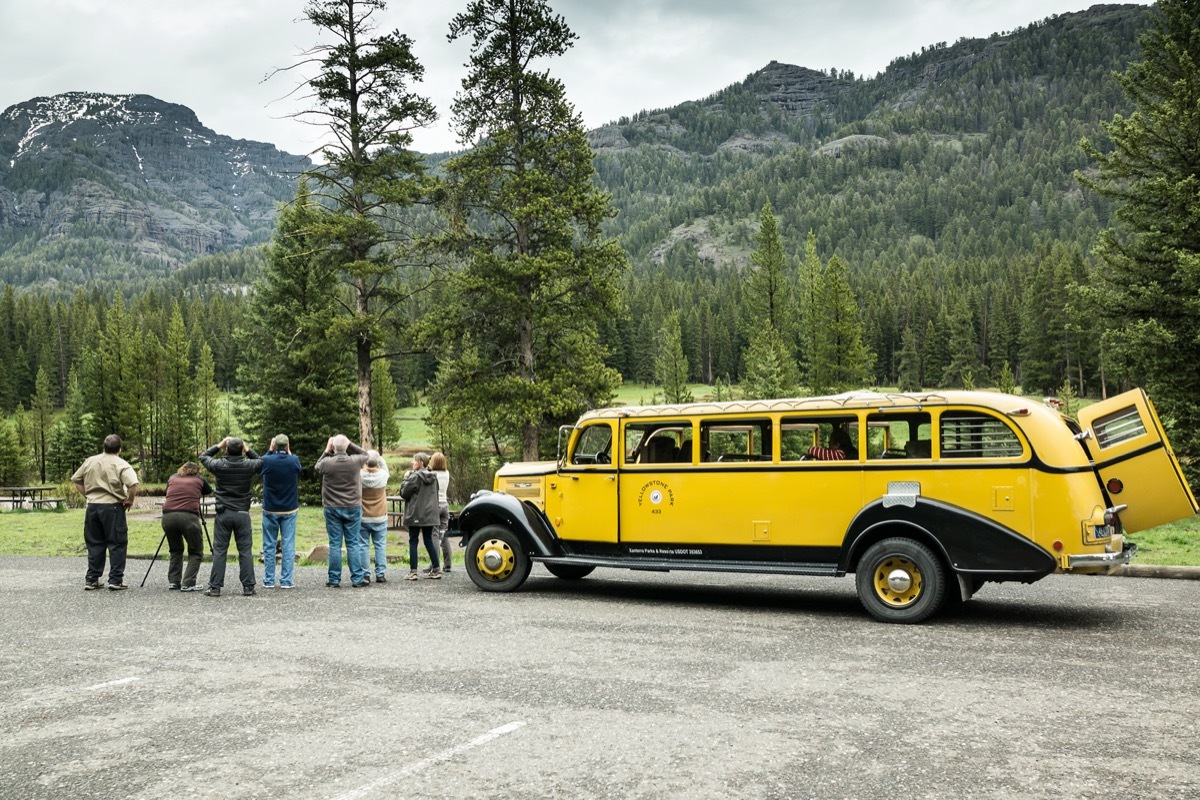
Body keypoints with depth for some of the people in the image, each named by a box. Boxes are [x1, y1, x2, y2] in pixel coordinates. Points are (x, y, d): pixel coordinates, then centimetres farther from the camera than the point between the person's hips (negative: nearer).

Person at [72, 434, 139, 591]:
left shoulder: (90, 461, 8)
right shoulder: (121, 464, -9)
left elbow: (76, 480, 15)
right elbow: (133, 485, -22)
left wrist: (87, 494, 16)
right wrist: (129, 500, -7)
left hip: (92, 506, 5)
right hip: (112, 507, -5)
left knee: (94, 544, 13)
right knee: (117, 544, 3)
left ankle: (91, 579, 17)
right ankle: (115, 580, 2)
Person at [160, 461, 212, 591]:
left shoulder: (172, 478, 24)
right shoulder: (199, 480, 18)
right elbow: (210, 493, 35)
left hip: (168, 516, 3)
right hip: (189, 516, -3)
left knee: (175, 550, 23)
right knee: (195, 552, 9)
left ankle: (173, 582, 16)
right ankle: (188, 584, -2)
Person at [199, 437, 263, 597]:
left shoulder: (219, 465, -6)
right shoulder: (249, 465, -5)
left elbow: (203, 457, 14)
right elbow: (260, 461, 18)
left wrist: (218, 445, 16)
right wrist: (248, 450, 14)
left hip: (223, 514, 0)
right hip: (242, 514, 0)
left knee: (219, 551, 5)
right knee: (245, 551, 4)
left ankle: (215, 587, 5)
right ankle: (248, 587, 6)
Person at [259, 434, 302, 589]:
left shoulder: (267, 461, -12)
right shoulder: (294, 461, -9)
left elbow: (260, 466, 12)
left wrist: (270, 450, 14)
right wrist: (289, 452, 15)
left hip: (270, 510, 0)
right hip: (289, 510, 0)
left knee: (269, 545, 8)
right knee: (288, 545, 2)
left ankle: (269, 581, 9)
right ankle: (286, 581, 0)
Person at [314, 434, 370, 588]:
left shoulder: (326, 463, -10)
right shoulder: (355, 461, -9)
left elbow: (317, 466, 13)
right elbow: (364, 454, 14)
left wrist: (326, 451, 16)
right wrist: (349, 444, 8)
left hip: (332, 508, 0)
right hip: (353, 508, 0)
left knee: (334, 544, 5)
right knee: (353, 544, 5)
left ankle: (334, 580, 8)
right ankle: (357, 579, 6)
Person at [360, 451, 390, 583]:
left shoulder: (359, 475, -14)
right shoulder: (383, 475, -9)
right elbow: (384, 464, 9)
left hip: (362, 518, -1)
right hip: (380, 518, 1)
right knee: (380, 546, 6)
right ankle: (381, 574, 4)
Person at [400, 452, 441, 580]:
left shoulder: (415, 477, -14)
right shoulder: (433, 477, 8)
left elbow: (404, 493, -9)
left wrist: (405, 479, 1)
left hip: (416, 515, -6)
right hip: (429, 515, 6)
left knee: (413, 542, 1)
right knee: (429, 541, 12)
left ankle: (413, 572, 0)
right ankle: (436, 569, 10)